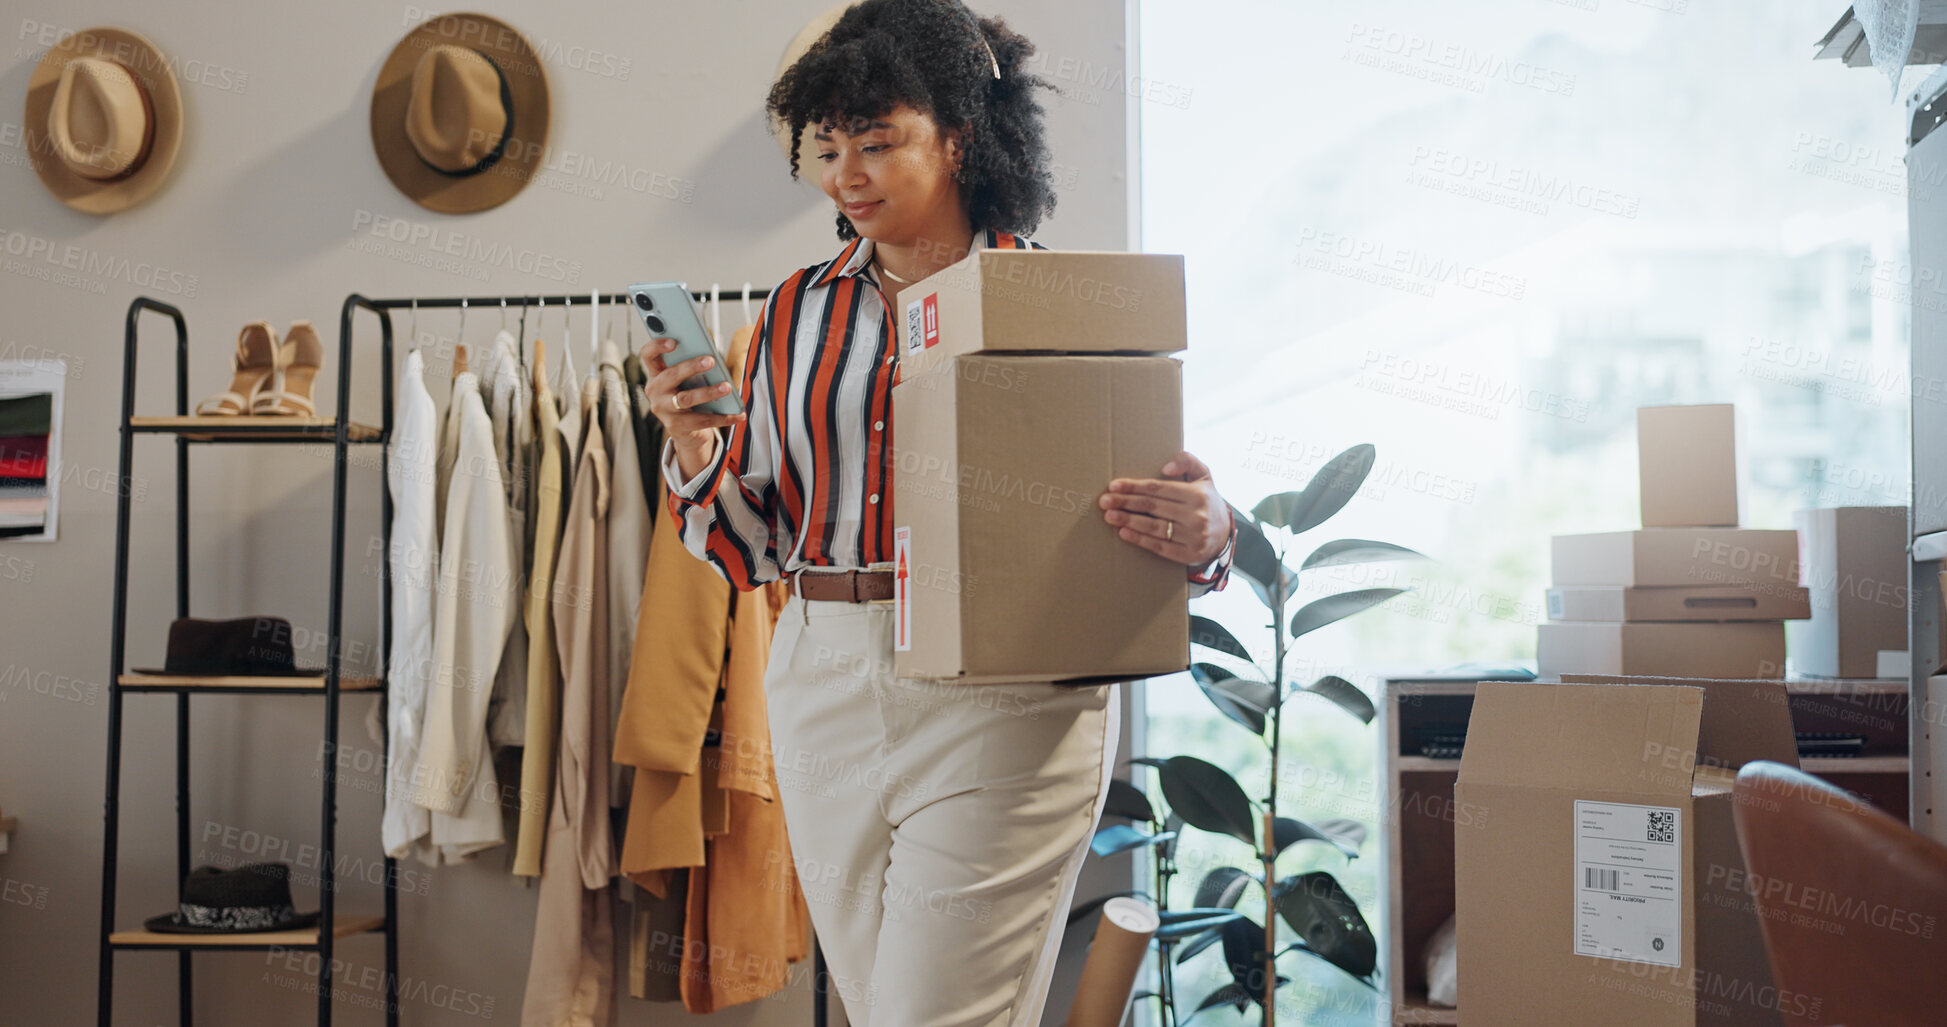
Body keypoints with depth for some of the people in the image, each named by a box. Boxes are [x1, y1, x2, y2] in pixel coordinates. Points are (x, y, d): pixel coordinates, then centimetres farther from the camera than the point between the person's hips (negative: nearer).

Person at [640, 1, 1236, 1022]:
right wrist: (696, 448, -7)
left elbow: (1156, 506, 2)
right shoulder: (798, 312, 11)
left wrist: (1203, 535, -22)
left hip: (1001, 706, -4)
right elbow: (753, 550, 12)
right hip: (825, 696, 5)